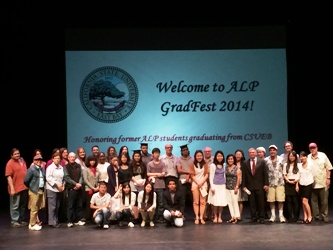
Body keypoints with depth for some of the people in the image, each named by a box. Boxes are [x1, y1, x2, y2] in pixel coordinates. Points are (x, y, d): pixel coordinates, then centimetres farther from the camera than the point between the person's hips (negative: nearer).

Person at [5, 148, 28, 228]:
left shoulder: (22, 160, 10)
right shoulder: (10, 163, -13)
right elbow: (9, 177, -17)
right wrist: (12, 188, -22)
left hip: (24, 187, 7)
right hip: (16, 188, -7)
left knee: (23, 205, 15)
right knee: (15, 206, 2)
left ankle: (21, 220, 26)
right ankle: (14, 221, 11)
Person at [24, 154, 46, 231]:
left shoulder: (42, 169, 10)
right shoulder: (31, 169, -12)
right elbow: (26, 180, -12)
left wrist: (43, 187, 7)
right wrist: (31, 187, 0)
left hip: (41, 191, 7)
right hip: (34, 191, -7)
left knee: (38, 208, 14)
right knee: (34, 209, -2)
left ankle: (35, 222, 26)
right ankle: (32, 225, 6)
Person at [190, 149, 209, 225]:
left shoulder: (205, 164, 5)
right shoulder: (193, 164, 3)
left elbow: (206, 174, 3)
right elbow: (192, 175, 2)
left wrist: (202, 182, -9)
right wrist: (198, 183, -9)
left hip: (203, 184, 1)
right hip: (195, 184, 0)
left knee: (202, 202, -4)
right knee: (196, 202, -2)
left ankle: (201, 217, -3)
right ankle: (197, 218, -1)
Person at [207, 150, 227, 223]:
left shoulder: (224, 165, 9)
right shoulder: (212, 165, -4)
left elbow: (224, 175, 15)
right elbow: (211, 177, -5)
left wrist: (225, 184, 9)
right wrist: (212, 187, -10)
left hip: (222, 186, 4)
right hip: (215, 185, -4)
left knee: (222, 202, 0)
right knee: (215, 202, -4)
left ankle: (220, 217, 7)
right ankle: (215, 217, 4)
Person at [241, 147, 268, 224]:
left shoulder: (262, 162, 3)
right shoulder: (245, 163, 6)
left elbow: (265, 174, 2)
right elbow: (243, 175, 4)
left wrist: (266, 184, -4)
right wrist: (244, 186, -1)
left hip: (260, 186, -1)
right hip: (250, 186, 1)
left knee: (261, 202, 1)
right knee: (252, 203, 3)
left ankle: (261, 217, 8)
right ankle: (253, 217, 10)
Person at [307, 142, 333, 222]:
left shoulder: (323, 155, 0)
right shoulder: (307, 158, 1)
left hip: (323, 183, -1)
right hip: (312, 183, 1)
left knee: (324, 201, 3)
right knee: (314, 201, 6)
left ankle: (325, 216, 15)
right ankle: (317, 216, 16)